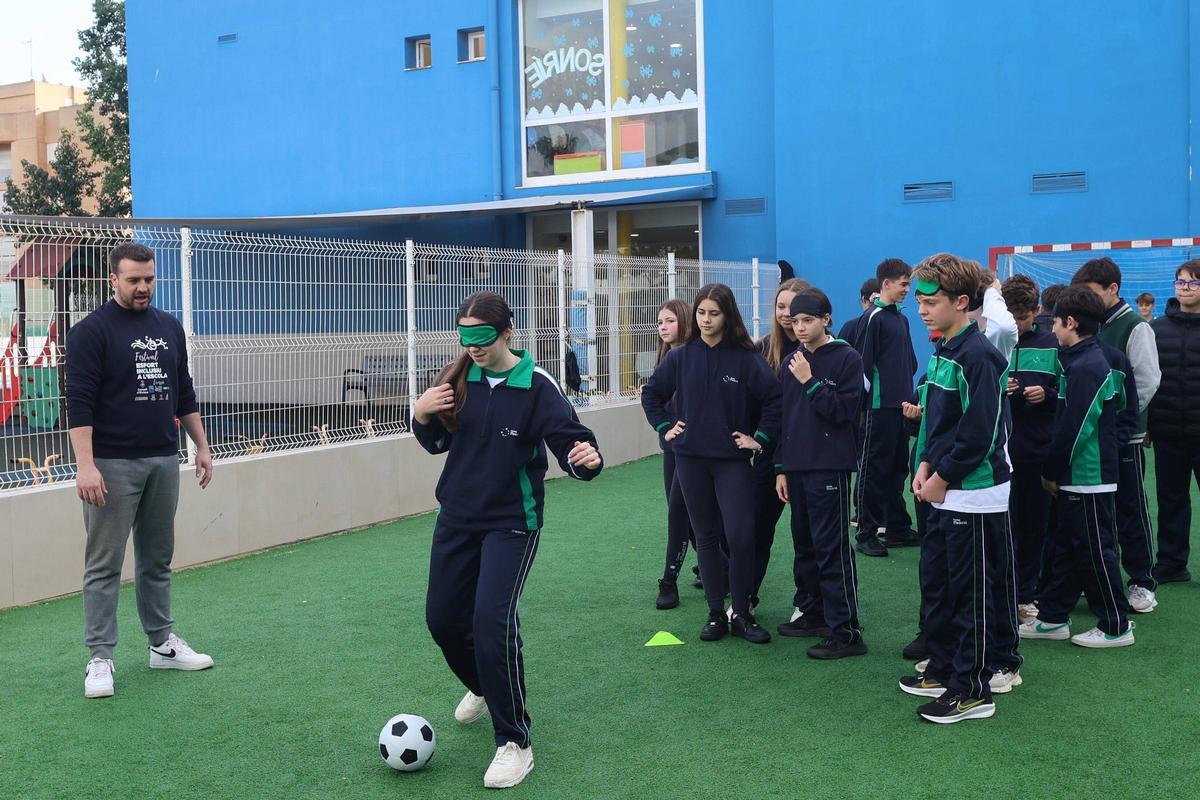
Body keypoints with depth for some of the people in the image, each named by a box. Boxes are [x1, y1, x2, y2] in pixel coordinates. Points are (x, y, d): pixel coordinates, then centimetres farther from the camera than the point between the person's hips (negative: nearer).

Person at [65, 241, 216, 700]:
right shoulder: (91, 331, -7)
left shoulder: (169, 328, 11)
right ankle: (100, 658, 5)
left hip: (163, 461, 6)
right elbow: (79, 403, -13)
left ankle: (162, 644, 22)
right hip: (112, 465, -6)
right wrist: (85, 465, -20)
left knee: (157, 559, 13)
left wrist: (202, 445, 15)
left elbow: (184, 394, 18)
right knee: (104, 563, 0)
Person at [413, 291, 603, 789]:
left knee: (492, 620, -18)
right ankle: (483, 688, 46)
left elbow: (569, 443, -18)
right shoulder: (459, 379, -3)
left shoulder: (537, 386, -15)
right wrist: (422, 416, -13)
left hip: (511, 524, -5)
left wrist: (585, 458, -42)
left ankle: (514, 743, -1)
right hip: (457, 518, 5)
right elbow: (438, 443, 8)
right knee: (442, 619, 13)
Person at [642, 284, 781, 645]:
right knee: (705, 536, 9)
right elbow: (651, 393, 16)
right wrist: (664, 428, 8)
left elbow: (774, 397, -5)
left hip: (733, 459, -3)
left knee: (740, 536, -10)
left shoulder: (745, 358, -6)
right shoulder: (680, 357, 3)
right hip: (691, 458, 3)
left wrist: (760, 437, -5)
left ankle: (741, 614, 5)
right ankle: (716, 613, 17)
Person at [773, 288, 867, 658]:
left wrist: (809, 382, -16)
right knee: (804, 544, 14)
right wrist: (780, 468, 12)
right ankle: (812, 614, 27)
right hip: (797, 466, 7)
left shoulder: (847, 359, -5)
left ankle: (846, 632, -4)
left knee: (832, 548, -8)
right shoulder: (791, 362, 12)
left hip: (829, 467, -7)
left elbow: (843, 411, -13)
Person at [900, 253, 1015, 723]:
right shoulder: (942, 351, 11)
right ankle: (943, 670, 31)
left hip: (975, 495, -10)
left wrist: (941, 478, -13)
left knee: (973, 592, 0)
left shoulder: (977, 356, -18)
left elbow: (980, 432, -21)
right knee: (936, 580, 17)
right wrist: (926, 465, 5)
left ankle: (974, 690, 10)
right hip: (946, 492, 10)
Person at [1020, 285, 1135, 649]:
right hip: (1077, 476, 10)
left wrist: (1051, 471, -11)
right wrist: (1055, 469, 14)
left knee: (1095, 551, 1)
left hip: (1088, 478, -10)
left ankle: (1116, 626, 12)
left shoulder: (1086, 367, -19)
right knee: (1065, 547, 15)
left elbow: (1073, 428, -21)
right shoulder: (1089, 359, 11)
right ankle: (1052, 618, 24)